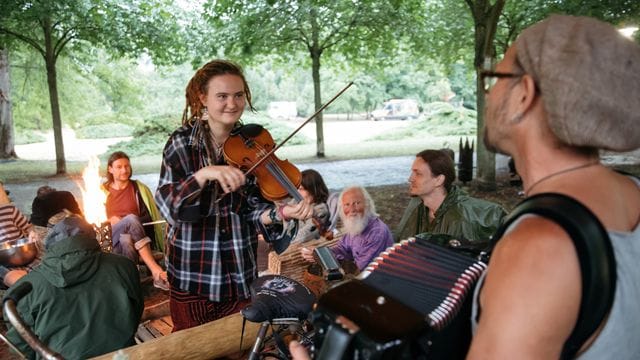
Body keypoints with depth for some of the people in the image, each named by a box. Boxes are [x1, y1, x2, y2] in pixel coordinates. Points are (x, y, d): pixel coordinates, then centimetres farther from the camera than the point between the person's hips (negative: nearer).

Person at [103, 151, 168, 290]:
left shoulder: (138, 188, 9)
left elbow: (148, 216, 4)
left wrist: (121, 222, -10)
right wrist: (110, 221, -7)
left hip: (133, 238, 0)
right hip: (110, 238, 0)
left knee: (126, 239, -40)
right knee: (131, 219, -35)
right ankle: (155, 269, -46)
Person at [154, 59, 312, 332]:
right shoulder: (181, 143, -8)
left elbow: (254, 209, -7)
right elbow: (168, 206, -18)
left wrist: (281, 213, -28)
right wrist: (204, 174, -34)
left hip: (240, 275, 1)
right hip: (190, 274, -1)